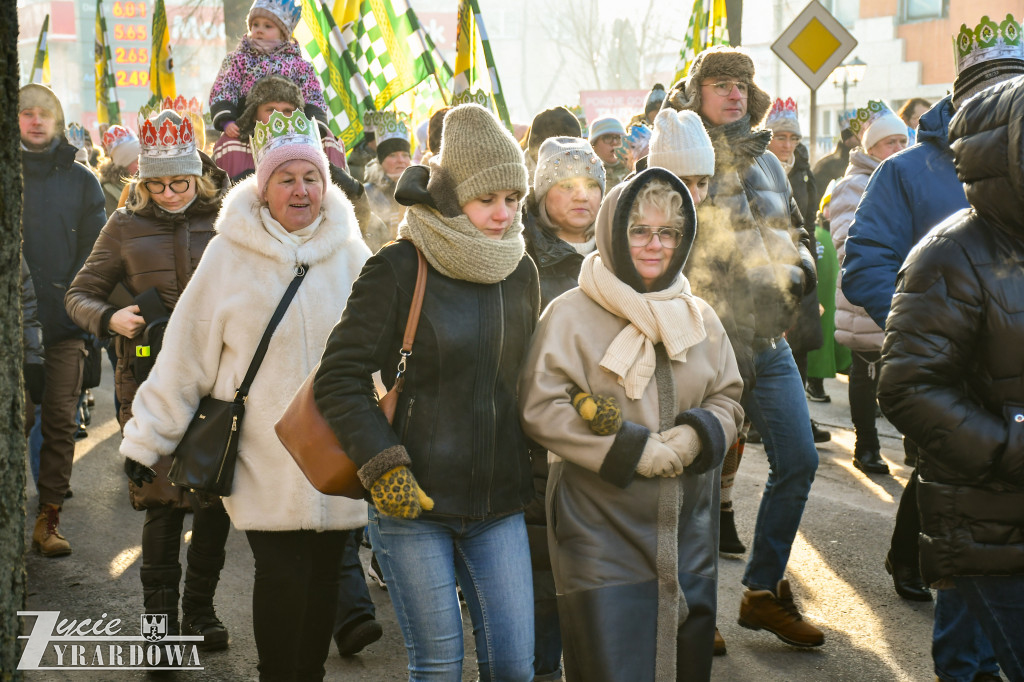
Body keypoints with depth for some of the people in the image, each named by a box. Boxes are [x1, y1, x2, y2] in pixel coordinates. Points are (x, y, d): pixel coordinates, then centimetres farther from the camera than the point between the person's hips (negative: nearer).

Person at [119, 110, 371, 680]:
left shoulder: (350, 251, 4)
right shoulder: (232, 253, -2)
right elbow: (186, 354, -1)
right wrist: (147, 440, 0)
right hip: (266, 457, -2)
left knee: (324, 573, 8)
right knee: (282, 577, -7)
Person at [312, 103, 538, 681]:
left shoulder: (520, 272, 8)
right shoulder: (398, 270, -10)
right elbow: (339, 379, -9)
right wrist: (384, 467, -19)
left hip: (499, 503, 4)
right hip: (412, 503, -4)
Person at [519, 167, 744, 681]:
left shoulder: (699, 318, 9)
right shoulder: (571, 315, -7)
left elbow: (728, 397, 14)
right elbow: (541, 408, -13)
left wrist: (697, 435, -9)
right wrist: (630, 450, -18)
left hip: (688, 533, 5)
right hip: (602, 531, -5)